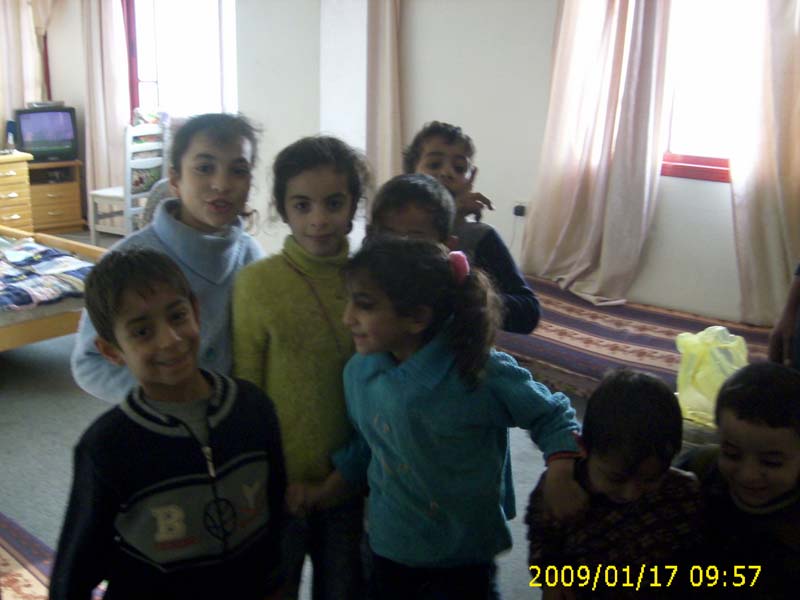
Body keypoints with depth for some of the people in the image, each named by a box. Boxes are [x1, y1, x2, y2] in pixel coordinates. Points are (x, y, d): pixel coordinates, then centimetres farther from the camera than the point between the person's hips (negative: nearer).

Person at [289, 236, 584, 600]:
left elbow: (551, 416, -9)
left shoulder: (484, 374, -24)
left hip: (464, 556, -4)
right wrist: (331, 488, 5)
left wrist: (562, 474, -23)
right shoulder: (359, 372, -9)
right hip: (390, 547, 4)